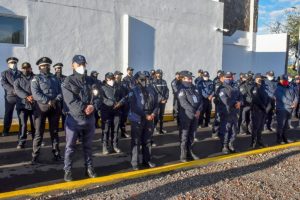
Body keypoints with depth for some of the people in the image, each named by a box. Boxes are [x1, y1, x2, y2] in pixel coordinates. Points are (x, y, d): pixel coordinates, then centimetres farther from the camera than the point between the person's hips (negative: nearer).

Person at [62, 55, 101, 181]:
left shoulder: (91, 81, 9)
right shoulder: (68, 81, -6)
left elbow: (98, 97, 3)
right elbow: (71, 101, -16)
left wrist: (93, 106, -17)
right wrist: (84, 108, -18)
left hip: (90, 118, 4)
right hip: (74, 118, -4)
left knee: (88, 146, 15)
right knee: (70, 146, 3)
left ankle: (89, 168, 26)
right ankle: (67, 171, 13)